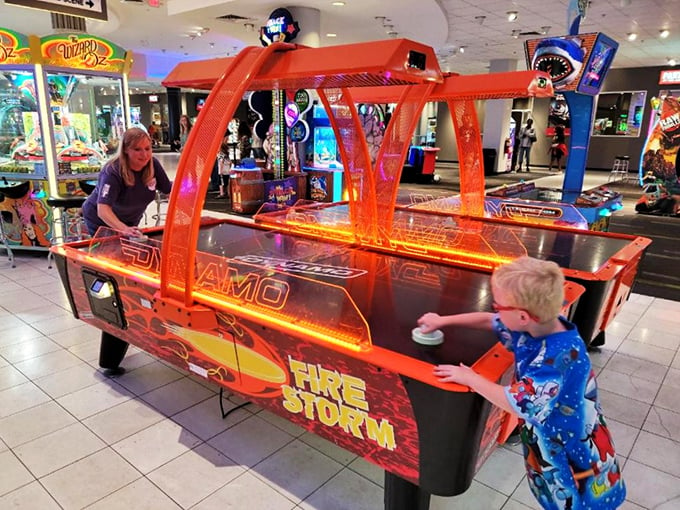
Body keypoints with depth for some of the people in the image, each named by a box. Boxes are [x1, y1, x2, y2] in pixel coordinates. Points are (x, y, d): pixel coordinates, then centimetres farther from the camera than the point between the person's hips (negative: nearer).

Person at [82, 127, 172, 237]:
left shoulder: (153, 165, -17)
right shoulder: (112, 172, -31)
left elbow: (169, 189, -3)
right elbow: (103, 210, -42)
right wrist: (124, 229, -58)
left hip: (130, 222, 5)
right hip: (101, 223, -5)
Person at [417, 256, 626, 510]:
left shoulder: (560, 357, -36)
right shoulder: (538, 325, -11)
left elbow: (521, 404, -36)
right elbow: (489, 320, 5)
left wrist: (471, 379, -27)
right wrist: (443, 320, 9)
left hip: (575, 454, -7)